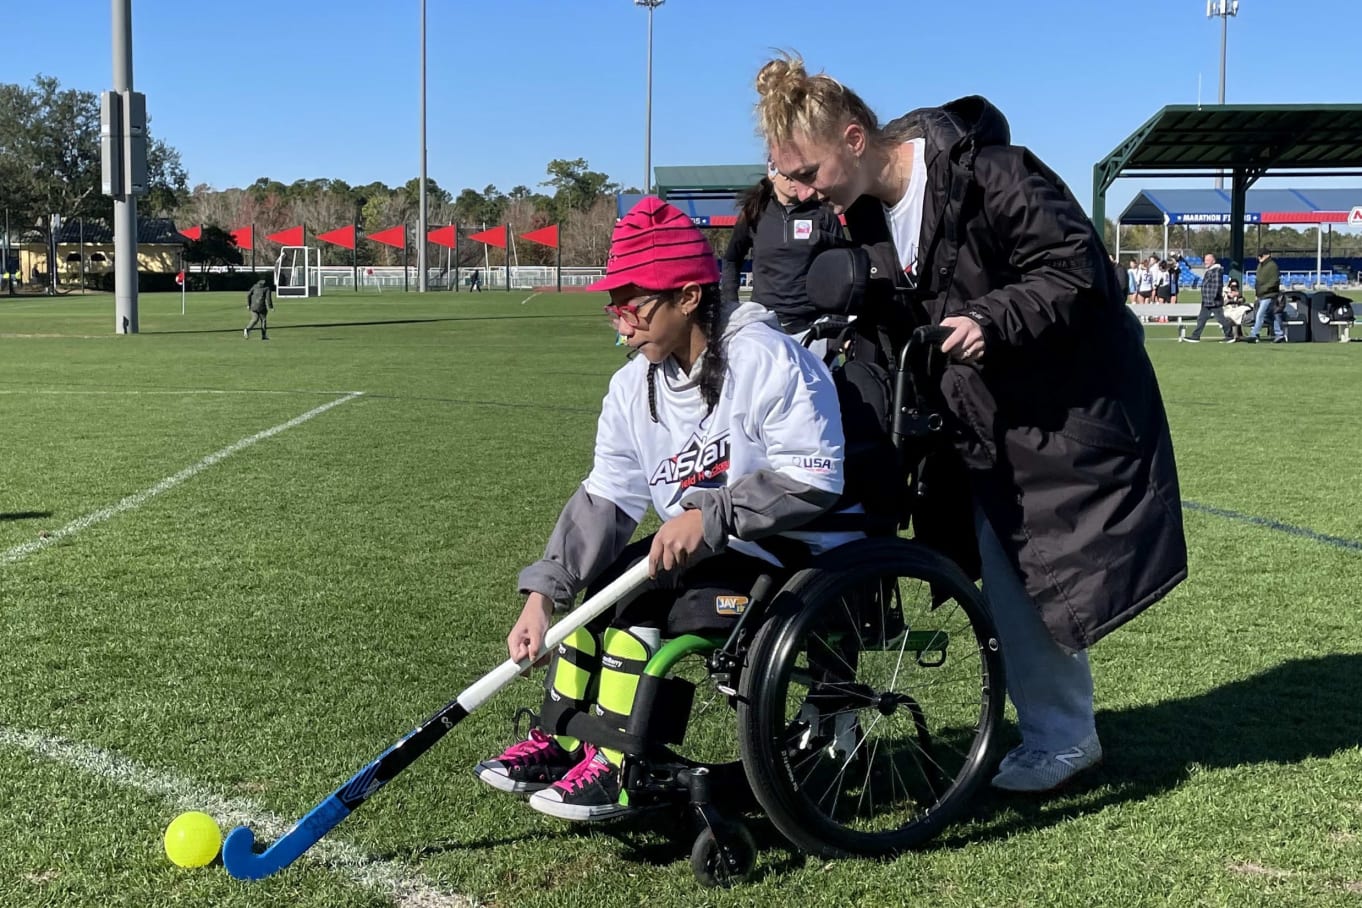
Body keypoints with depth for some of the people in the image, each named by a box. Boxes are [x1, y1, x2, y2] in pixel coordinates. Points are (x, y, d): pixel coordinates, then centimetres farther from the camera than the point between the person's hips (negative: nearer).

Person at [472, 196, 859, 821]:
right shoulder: (634, 387, 5)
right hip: (704, 555, 8)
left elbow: (813, 479, -23)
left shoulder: (767, 360, -18)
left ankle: (613, 771, -9)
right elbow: (604, 499, -2)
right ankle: (559, 742, 11)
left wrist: (710, 515, -29)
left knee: (637, 600, -21)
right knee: (592, 579, -1)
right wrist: (542, 594, -13)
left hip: (797, 559, -8)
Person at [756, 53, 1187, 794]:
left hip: (1067, 399, -7)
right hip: (983, 415, 7)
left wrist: (990, 321, -32)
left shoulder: (987, 173, -23)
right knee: (1004, 575, 9)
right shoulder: (863, 215, 1)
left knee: (1034, 574, -3)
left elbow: (1076, 269, -23)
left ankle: (1065, 736, 14)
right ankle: (1053, 728, 23)